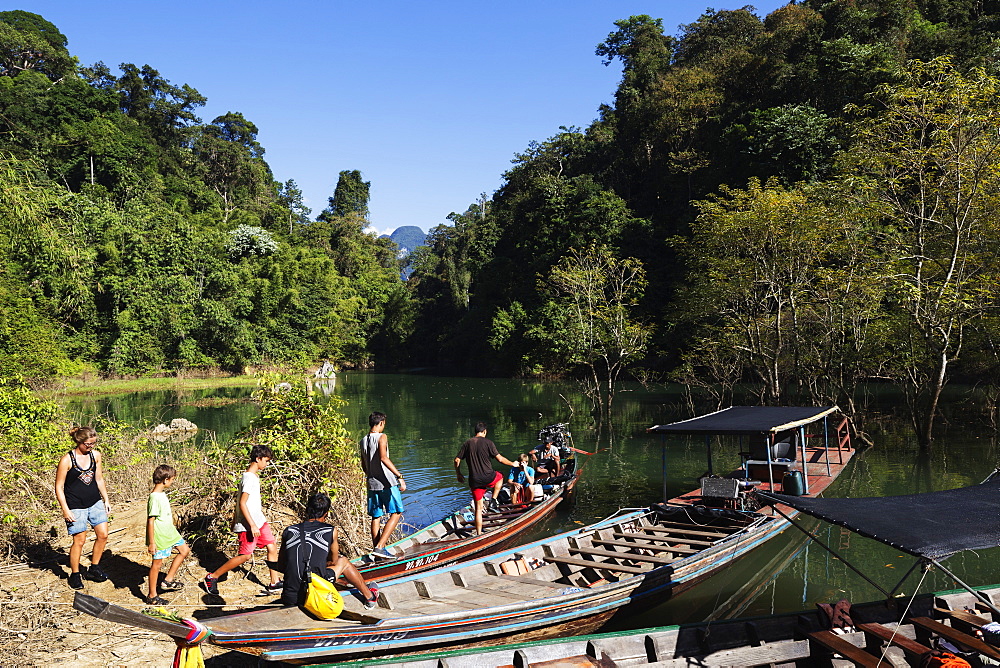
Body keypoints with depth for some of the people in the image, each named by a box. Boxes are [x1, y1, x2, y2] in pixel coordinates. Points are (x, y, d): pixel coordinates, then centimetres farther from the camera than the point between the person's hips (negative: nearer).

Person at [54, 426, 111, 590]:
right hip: (76, 506, -5)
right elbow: (59, 487, -9)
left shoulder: (96, 455, 1)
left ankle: (94, 569, 22)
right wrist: (65, 510, -14)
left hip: (95, 502, 5)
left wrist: (106, 500, 11)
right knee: (79, 540, 0)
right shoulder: (67, 460, -14)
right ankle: (75, 575, 19)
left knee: (103, 535, 3)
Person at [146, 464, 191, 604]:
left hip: (169, 532, 10)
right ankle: (152, 596, 15)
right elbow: (150, 521, -23)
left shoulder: (162, 494, 5)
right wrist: (151, 543, -21)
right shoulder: (154, 498, -24)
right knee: (157, 563, 2)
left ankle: (168, 580, 24)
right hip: (159, 536, -10)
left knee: (185, 550, 17)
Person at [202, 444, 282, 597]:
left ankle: (275, 583, 15)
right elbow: (242, 503, -24)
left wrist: (235, 520, 25)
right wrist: (252, 525, -25)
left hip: (259, 521, 10)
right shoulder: (249, 478, -20)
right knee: (245, 556, -4)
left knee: (272, 548, 7)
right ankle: (212, 577, 9)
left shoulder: (254, 475, 10)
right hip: (248, 524, -10)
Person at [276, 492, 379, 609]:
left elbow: (280, 567, 12)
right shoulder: (331, 531, -3)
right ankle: (370, 597, 43)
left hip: (289, 598, 3)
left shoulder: (288, 532, 4)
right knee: (343, 561, 26)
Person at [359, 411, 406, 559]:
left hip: (372, 483, 7)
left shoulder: (363, 440, 13)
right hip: (386, 482, -7)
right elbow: (383, 458, -23)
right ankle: (380, 547, -9)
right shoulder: (382, 437, -8)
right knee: (396, 513, 0)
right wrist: (399, 476, -26)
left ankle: (376, 548, 15)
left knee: (376, 516, 13)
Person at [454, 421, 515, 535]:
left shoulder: (467, 443, 6)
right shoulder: (488, 442, -6)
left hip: (474, 481, 3)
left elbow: (457, 460, 5)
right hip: (488, 478, -3)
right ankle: (493, 502, 18)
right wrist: (512, 464, 9)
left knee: (478, 508, 13)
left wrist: (458, 474, 20)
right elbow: (500, 459, -6)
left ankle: (479, 533, 13)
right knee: (499, 477, 32)